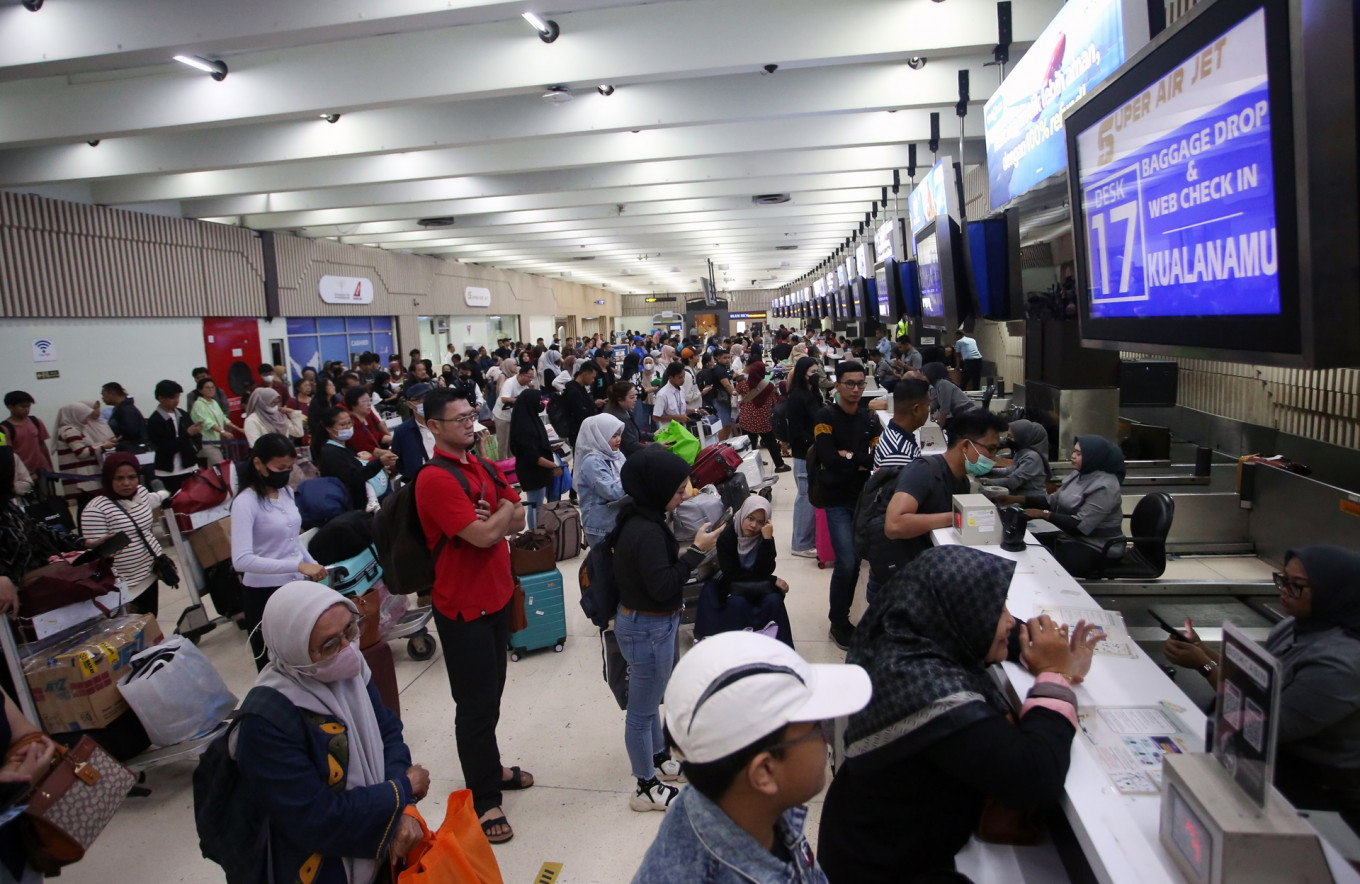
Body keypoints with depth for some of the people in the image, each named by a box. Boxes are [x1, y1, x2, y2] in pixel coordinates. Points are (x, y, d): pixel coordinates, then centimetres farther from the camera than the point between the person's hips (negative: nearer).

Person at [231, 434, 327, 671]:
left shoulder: (286, 492, 5)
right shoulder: (246, 502, -17)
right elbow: (241, 560, -29)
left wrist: (314, 566, 8)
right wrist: (298, 565, -33)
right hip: (264, 594, -7)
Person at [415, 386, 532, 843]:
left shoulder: (485, 468, 8)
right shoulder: (435, 479, -20)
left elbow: (517, 520, 8)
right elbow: (483, 536, -26)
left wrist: (493, 518, -13)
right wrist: (503, 511, -6)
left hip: (496, 595, 8)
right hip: (464, 605, -8)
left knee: (491, 692, 21)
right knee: (476, 703, 4)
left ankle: (490, 768, 39)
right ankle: (484, 800, 18)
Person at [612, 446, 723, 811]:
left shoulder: (639, 518, 2)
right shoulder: (646, 531, -28)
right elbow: (662, 586, -27)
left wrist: (687, 550, 1)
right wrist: (697, 550, -24)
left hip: (642, 620, 10)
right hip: (648, 628, -10)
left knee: (649, 699, 26)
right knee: (642, 708, 7)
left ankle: (658, 760, 46)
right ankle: (646, 788, 24)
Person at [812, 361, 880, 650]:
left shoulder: (870, 418, 8)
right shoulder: (826, 416, -8)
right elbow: (828, 458, -21)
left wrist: (848, 457, -14)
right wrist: (861, 462, -11)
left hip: (864, 497, 5)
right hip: (837, 499, -5)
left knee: (855, 561, 11)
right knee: (846, 563, -11)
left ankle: (842, 618, 28)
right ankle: (838, 624, 8)